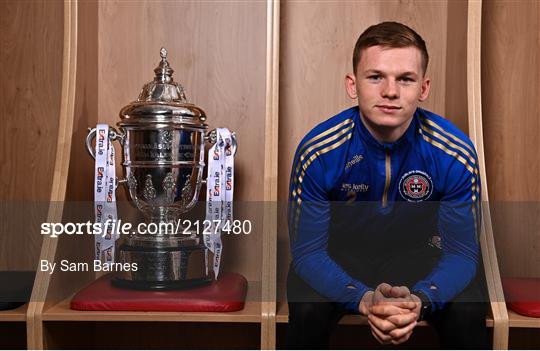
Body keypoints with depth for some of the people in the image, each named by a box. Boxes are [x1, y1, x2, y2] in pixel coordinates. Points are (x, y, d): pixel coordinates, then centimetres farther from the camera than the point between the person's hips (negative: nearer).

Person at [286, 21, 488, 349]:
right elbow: (307, 250, -20)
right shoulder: (318, 152, -24)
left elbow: (462, 251, -16)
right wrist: (362, 299, -39)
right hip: (342, 250, -1)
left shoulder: (455, 153, -21)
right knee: (309, 307, -30)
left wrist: (419, 300, -38)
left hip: (419, 251, 1)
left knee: (468, 310, -25)